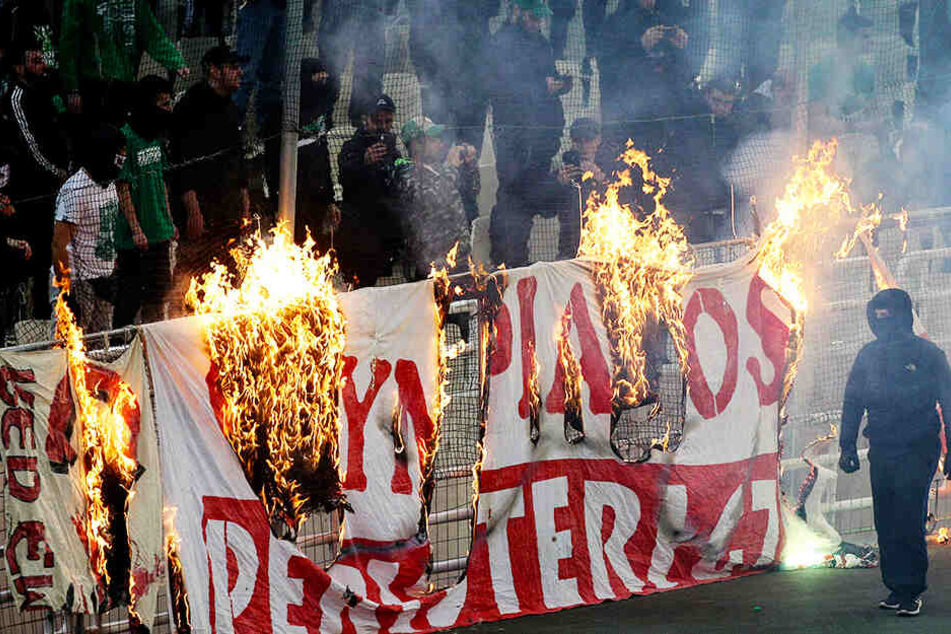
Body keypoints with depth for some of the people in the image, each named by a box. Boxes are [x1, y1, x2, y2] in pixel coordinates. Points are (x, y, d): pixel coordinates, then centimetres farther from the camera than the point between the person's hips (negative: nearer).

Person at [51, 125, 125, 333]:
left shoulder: (109, 184, 11)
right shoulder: (74, 191, -17)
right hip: (79, 282, -9)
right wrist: (64, 283, -22)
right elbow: (60, 243, -20)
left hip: (105, 277, 9)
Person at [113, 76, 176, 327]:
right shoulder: (126, 137, -15)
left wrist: (168, 221, 16)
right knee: (131, 294, -4)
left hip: (159, 231, 8)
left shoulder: (156, 136, 10)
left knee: (158, 292, 13)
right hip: (134, 237, -8)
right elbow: (122, 187, -16)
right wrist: (136, 229, -19)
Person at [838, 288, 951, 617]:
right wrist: (847, 446, 8)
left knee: (908, 522, -10)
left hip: (917, 450, -4)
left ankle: (910, 590, -4)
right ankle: (896, 587, 13)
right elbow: (853, 402, 15)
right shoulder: (869, 355, 9)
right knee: (886, 524, 5)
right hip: (881, 450, 4)